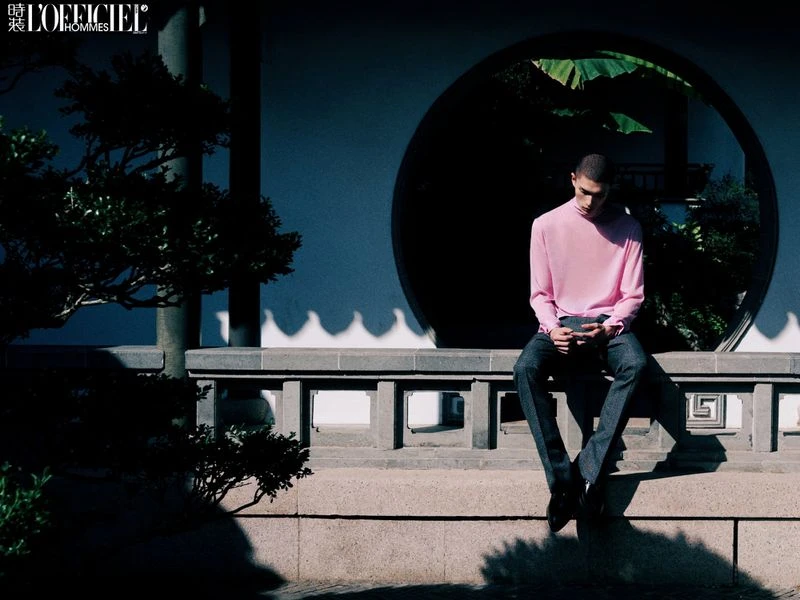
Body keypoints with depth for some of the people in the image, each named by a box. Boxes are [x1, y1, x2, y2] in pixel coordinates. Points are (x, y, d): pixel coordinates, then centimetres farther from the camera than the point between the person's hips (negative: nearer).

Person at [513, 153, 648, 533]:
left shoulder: (627, 228, 3)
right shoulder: (546, 225, 2)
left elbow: (633, 295, 3)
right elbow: (540, 294, 5)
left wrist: (608, 328, -17)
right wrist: (552, 329, -15)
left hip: (609, 323, 0)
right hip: (561, 322, 0)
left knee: (635, 364, -36)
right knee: (525, 369, -33)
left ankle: (590, 468, -36)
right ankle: (561, 479, -36)